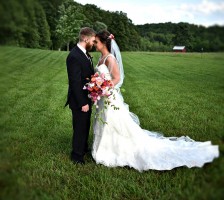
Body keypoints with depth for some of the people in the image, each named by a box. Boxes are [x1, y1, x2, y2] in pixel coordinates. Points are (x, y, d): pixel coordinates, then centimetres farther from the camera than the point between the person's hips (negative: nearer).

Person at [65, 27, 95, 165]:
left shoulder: (85, 53, 6)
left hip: (87, 99, 9)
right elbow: (75, 83, -24)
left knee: (86, 126, 23)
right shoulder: (74, 56, -23)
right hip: (79, 101, -9)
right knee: (80, 128, 7)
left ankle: (84, 148, 42)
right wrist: (82, 103, -21)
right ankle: (77, 155, 25)